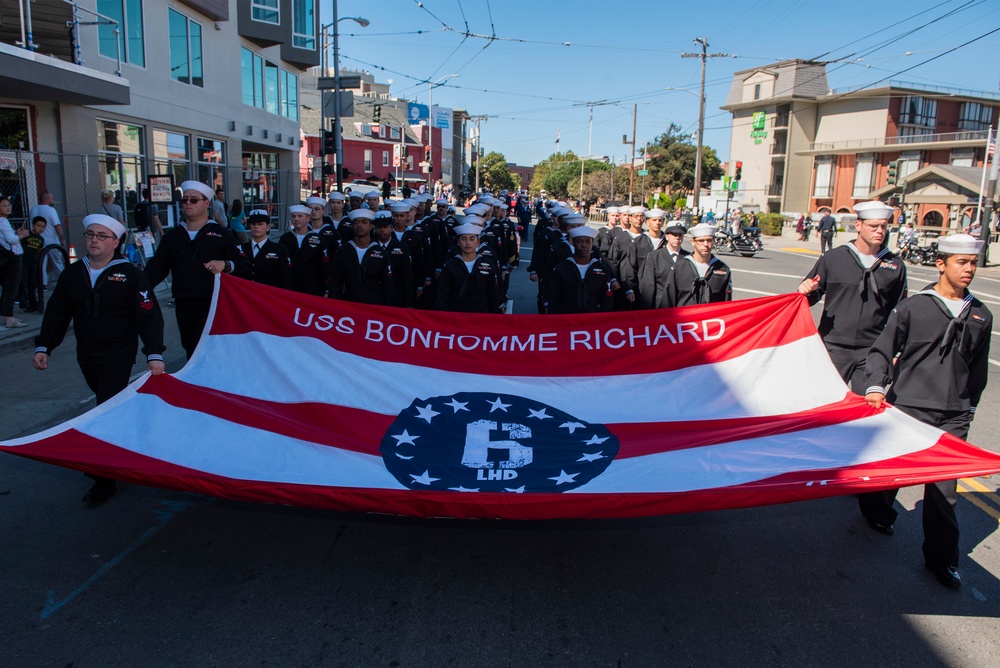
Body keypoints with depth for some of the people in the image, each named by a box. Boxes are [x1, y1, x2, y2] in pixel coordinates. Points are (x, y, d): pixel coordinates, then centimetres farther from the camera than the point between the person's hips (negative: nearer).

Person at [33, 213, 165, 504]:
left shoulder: (130, 275, -9)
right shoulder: (71, 275, 7)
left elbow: (149, 316, -13)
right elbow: (57, 313, 12)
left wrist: (154, 354, -20)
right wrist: (43, 346, 5)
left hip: (118, 358, -6)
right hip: (86, 358, 6)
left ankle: (105, 479, -4)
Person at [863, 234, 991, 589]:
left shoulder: (981, 316, 8)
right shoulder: (913, 307, -3)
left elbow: (978, 368, 19)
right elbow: (881, 350, -2)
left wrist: (969, 405, 22)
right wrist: (876, 387, -15)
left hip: (954, 416, 3)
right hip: (908, 406, -2)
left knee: (944, 487, 2)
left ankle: (942, 557, 15)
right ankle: (879, 511, 40)